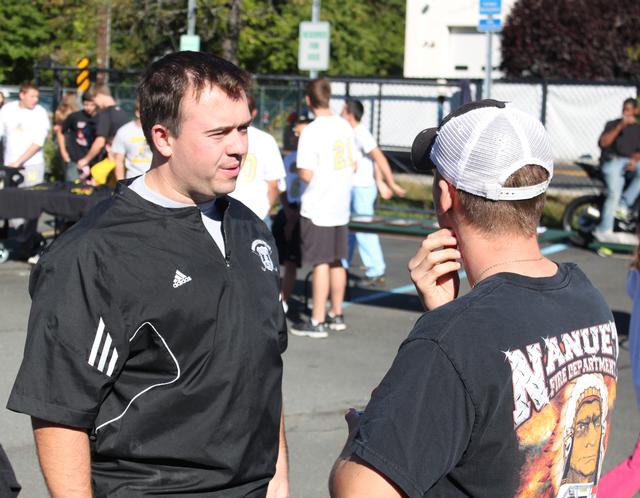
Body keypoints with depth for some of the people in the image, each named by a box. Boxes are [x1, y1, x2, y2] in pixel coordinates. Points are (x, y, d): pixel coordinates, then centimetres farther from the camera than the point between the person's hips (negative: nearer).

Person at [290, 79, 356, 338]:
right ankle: (336, 315, 26)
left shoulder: (311, 132, -17)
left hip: (317, 208, -7)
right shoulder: (344, 126, 5)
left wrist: (296, 168, 0)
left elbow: (306, 174, -19)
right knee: (336, 262, 16)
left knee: (320, 264, -2)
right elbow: (353, 165, 13)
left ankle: (317, 322, 4)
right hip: (341, 206, 7)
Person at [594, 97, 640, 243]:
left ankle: (623, 204, -26)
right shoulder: (612, 124, 7)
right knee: (614, 193, -25)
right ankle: (604, 230, -25)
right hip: (612, 161, -4)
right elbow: (603, 143, -10)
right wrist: (619, 127, -15)